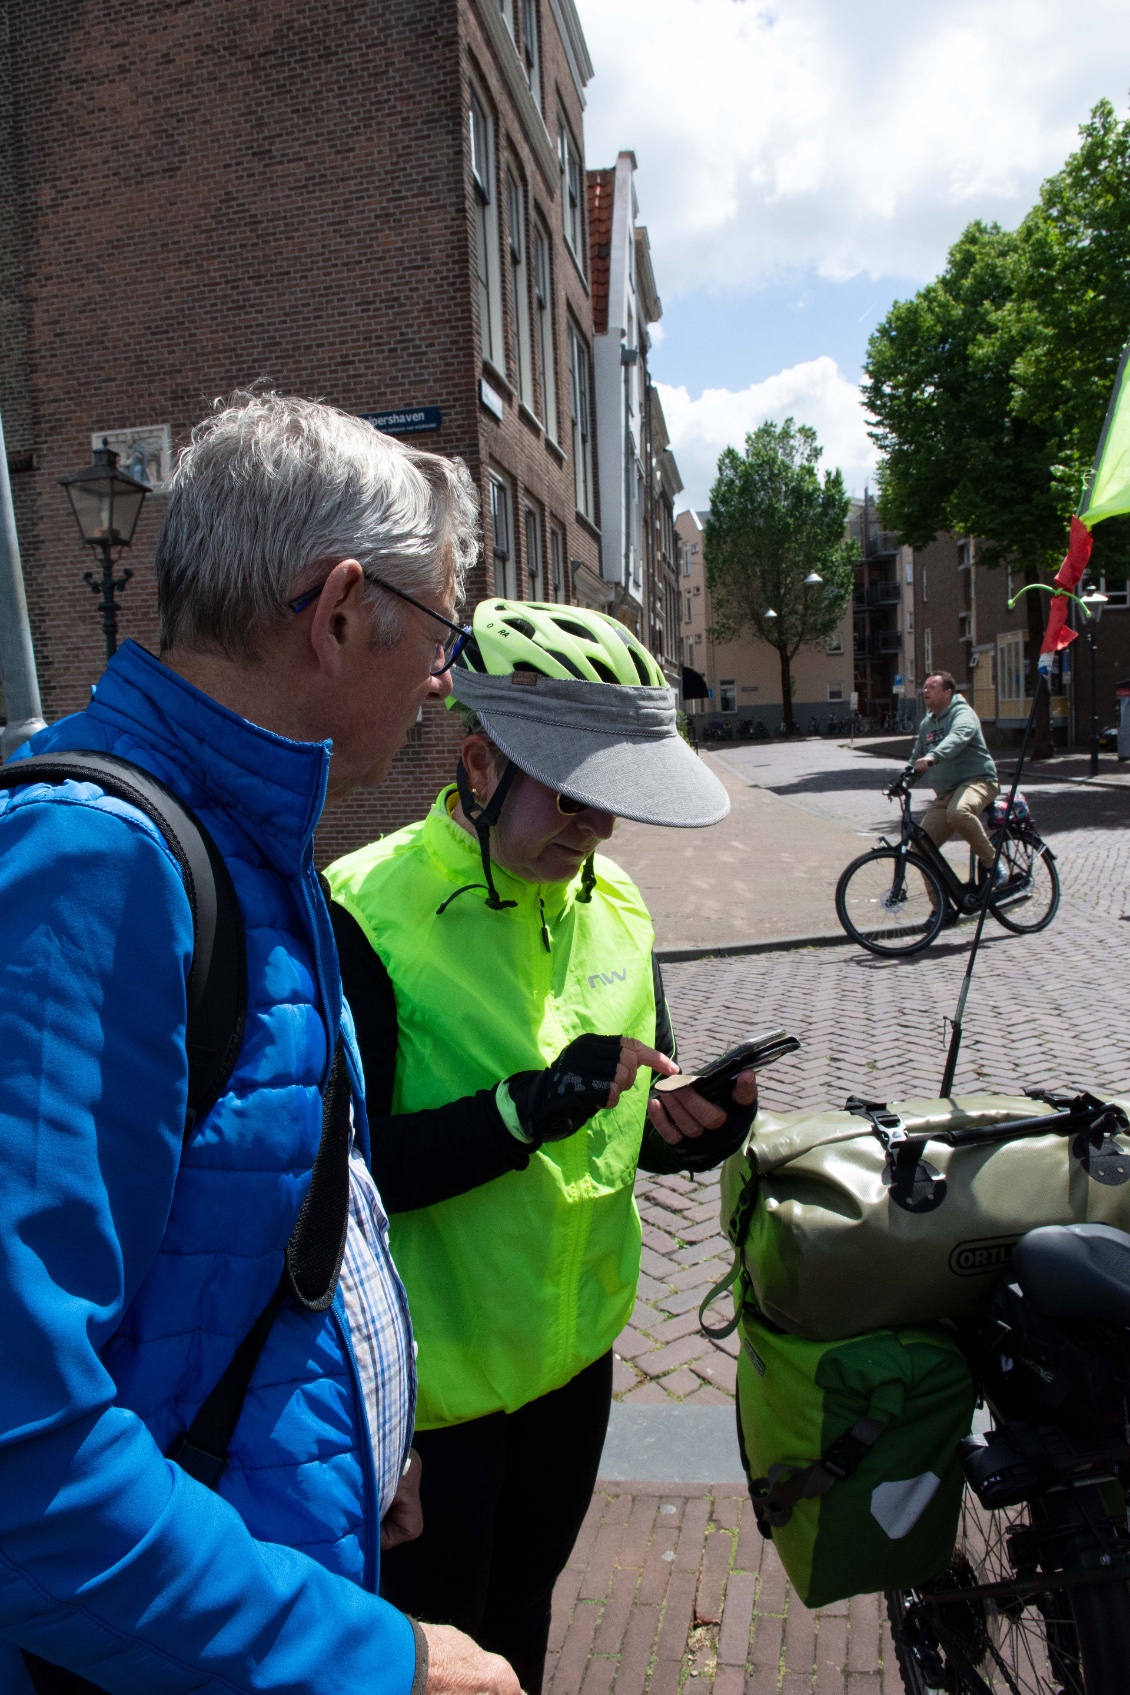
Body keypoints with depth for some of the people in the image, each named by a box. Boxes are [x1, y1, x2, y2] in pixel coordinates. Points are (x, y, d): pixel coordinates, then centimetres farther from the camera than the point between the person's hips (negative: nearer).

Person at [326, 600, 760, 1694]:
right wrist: (526, 1110, -33)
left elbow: (630, 1125, 8)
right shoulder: (364, 915, -22)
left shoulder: (614, 905, 0)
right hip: (431, 1381, -6)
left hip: (577, 1348, 6)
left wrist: (693, 1126, -14)